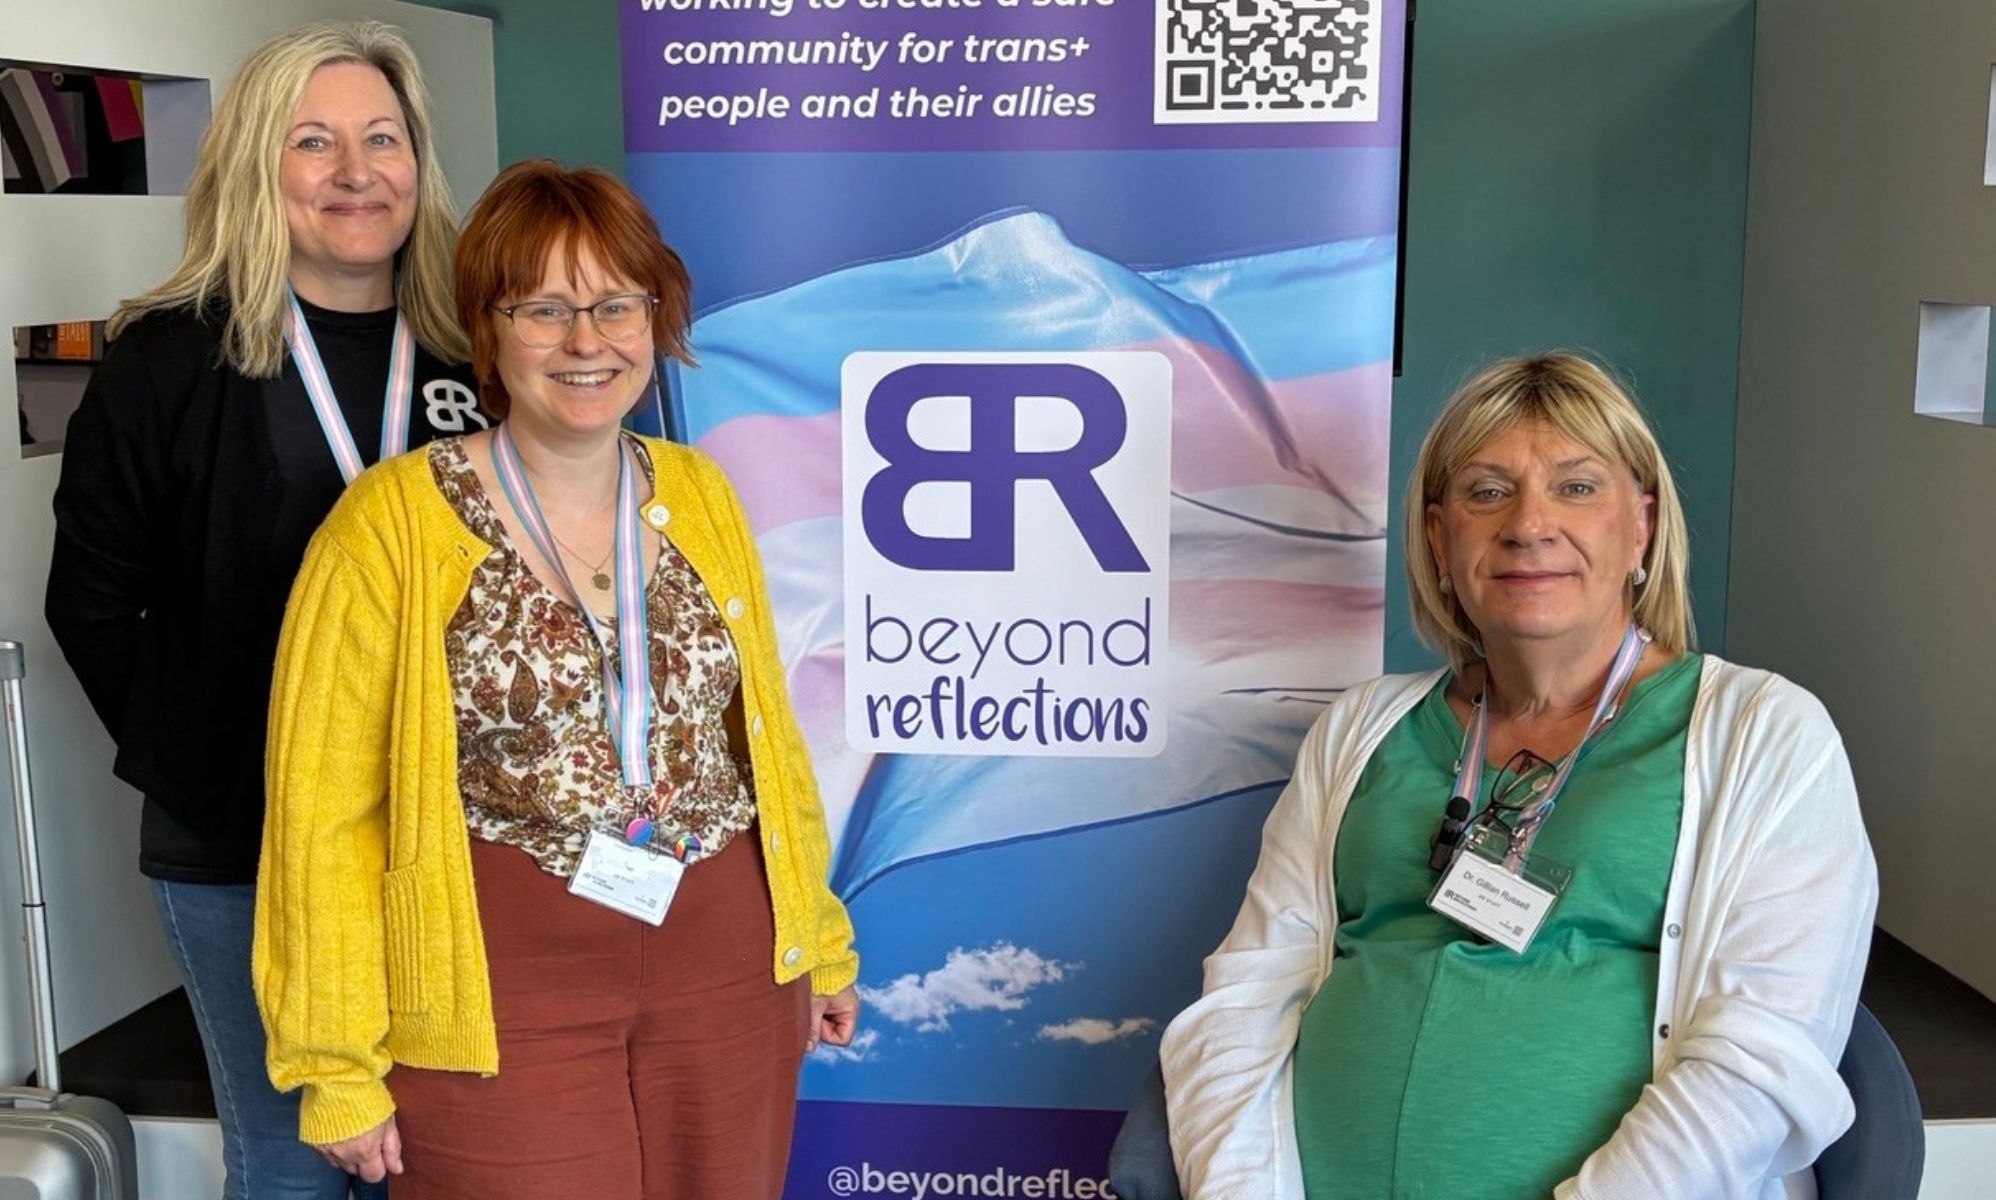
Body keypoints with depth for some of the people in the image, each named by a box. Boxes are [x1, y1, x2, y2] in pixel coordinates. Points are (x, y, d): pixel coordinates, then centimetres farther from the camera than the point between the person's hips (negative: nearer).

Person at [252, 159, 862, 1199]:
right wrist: (338, 1062, -5)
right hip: (499, 994, -3)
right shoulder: (393, 523, -8)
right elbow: (322, 810, -6)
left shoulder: (699, 495, 5)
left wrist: (817, 940, 16)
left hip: (728, 975, 4)